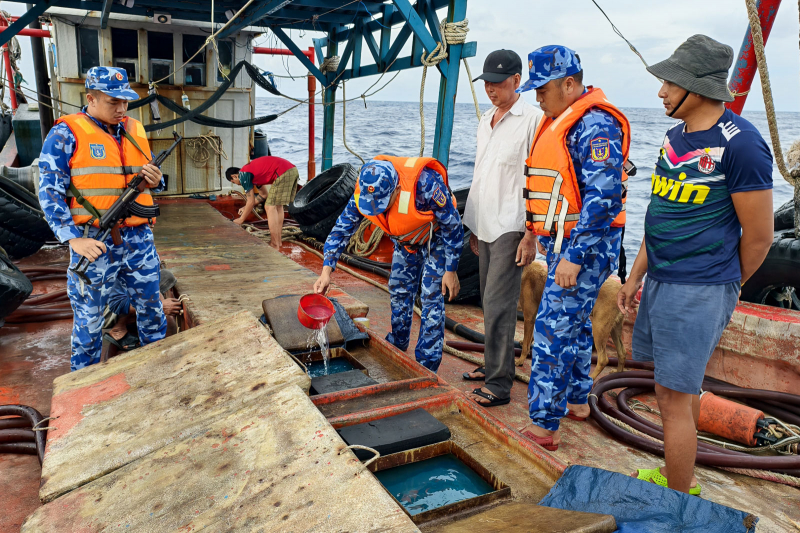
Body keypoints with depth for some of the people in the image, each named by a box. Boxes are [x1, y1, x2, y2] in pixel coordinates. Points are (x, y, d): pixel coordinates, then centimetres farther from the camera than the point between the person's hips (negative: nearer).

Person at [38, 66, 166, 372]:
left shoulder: (136, 131, 11)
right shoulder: (66, 134, -5)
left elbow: (150, 181, 21)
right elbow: (50, 193, -9)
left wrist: (155, 182, -4)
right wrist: (74, 239, -19)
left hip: (139, 239, 5)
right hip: (94, 243, -4)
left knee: (151, 309, 14)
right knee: (89, 318, 7)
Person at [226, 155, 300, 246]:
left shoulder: (243, 175, 1)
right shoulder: (254, 170, 28)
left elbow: (251, 202, 2)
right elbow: (264, 195, 36)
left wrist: (241, 220, 13)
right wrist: (246, 208, 38)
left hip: (283, 173, -10)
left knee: (270, 207, -3)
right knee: (278, 206, 18)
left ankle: (274, 245, -3)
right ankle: (278, 241, 22)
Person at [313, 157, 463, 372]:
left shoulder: (426, 184, -41)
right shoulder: (366, 190, -25)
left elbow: (453, 227, -26)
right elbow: (343, 228, -13)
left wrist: (451, 270, -20)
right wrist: (326, 270, -22)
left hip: (437, 237, -5)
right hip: (406, 240, 6)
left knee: (431, 298, -9)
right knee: (399, 292, 11)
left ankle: (426, 367, 1)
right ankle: (396, 348, 32)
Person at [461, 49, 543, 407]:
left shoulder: (532, 120, -10)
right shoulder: (485, 120, 15)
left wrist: (531, 234, -19)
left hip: (511, 227, -8)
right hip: (484, 225, 8)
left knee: (498, 303, -9)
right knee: (490, 300, 14)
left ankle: (499, 382, 0)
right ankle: (494, 364, 27)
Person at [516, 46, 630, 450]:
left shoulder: (594, 125, -18)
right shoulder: (559, 121, 14)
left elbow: (603, 198, -26)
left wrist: (574, 256, -26)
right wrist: (549, 242, 22)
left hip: (586, 245, -10)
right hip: (563, 241, 10)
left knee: (553, 329, -9)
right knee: (574, 324, 19)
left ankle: (543, 427, 0)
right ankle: (578, 401, 36)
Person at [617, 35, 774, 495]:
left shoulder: (740, 143, -14)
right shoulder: (676, 136, 10)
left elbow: (759, 236, -10)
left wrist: (725, 288, 3)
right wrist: (637, 275, 16)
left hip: (698, 292, -8)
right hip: (660, 282, 8)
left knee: (675, 399, 0)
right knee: (678, 390, 18)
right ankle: (680, 477, 37)